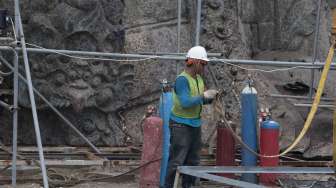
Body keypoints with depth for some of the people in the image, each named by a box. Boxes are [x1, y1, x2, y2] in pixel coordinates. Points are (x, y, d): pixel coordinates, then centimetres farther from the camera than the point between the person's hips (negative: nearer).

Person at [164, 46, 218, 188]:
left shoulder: (199, 78, 9)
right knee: (177, 161, -9)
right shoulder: (182, 79, -17)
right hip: (181, 125, -9)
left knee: (193, 161, 11)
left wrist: (210, 97, -1)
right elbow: (185, 102, -26)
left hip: (195, 124, 9)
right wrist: (203, 96, -23)